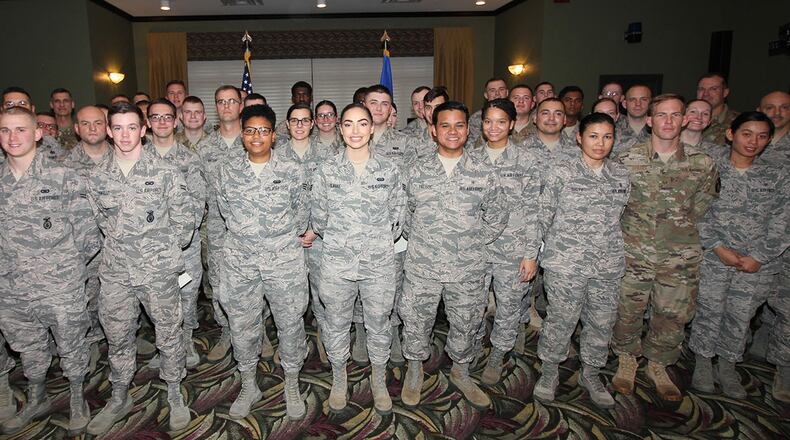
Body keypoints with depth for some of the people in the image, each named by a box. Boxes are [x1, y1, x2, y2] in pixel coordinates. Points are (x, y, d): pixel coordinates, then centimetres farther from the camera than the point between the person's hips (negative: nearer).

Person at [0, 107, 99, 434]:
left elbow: (88, 234, -8)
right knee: (28, 348, 22)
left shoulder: (63, 178, -10)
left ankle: (77, 399, 34)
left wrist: (65, 265, -3)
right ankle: (36, 399, 44)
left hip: (62, 289, -4)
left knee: (71, 347, 12)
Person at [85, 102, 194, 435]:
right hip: (115, 273, 3)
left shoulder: (164, 172, -7)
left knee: (169, 334, 9)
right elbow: (101, 220, 13)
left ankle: (175, 395, 29)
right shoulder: (97, 176, 3)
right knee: (117, 338, 15)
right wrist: (122, 245, 8)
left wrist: (166, 250, 1)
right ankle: (119, 398, 35)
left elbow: (184, 217, -3)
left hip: (159, 270, -3)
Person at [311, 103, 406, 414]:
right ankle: (339, 379, 38)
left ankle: (379, 380, 37)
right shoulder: (326, 171, -3)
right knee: (336, 324, 15)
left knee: (378, 324, 14)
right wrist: (338, 238, 5)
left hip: (379, 263, 0)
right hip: (336, 262, 0)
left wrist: (382, 240, 2)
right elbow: (318, 217, 4)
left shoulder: (388, 170, -2)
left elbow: (398, 216, 4)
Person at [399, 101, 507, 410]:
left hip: (467, 269, 0)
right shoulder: (417, 172, -1)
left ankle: (460, 373, 42)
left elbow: (497, 219, 4)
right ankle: (414, 371, 40)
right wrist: (418, 242, 2)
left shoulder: (485, 174, -2)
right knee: (417, 322, 13)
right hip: (422, 267, 0)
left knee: (465, 324, 16)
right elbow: (405, 214, 8)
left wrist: (470, 244, 1)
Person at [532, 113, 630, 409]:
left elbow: (620, 217, 16)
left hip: (608, 266, 4)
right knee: (561, 321, 7)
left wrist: (615, 254, 16)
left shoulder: (622, 176, 6)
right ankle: (550, 371, 30)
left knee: (602, 323, 14)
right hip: (565, 265, -4)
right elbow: (544, 217, -2)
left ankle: (591, 374, 36)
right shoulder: (560, 174, -7)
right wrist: (554, 249, 2)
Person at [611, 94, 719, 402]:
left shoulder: (703, 164, -1)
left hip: (681, 257, 2)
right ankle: (627, 359, 32)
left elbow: (700, 208, 11)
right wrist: (640, 228, 4)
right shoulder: (628, 159, -5)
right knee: (628, 311, 8)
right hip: (635, 252, -1)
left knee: (674, 315, 11)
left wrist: (678, 228, 7)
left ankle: (658, 365, 34)